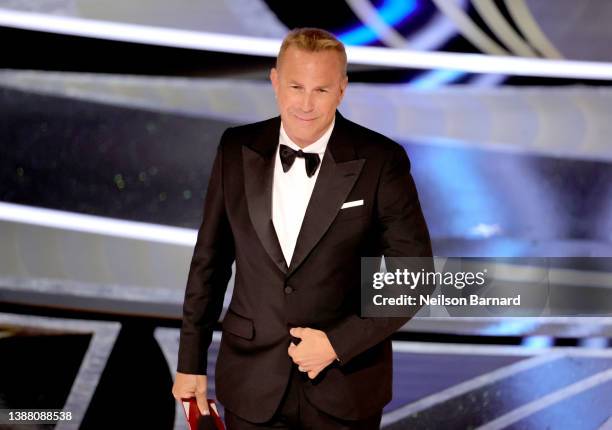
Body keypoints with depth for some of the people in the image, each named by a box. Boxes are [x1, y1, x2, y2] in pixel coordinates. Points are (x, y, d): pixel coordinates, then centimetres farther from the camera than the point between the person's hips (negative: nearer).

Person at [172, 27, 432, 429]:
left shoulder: (381, 161, -12)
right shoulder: (237, 149, -3)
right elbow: (210, 260, 4)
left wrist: (338, 342, -14)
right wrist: (191, 362, 7)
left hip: (345, 387, -2)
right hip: (253, 383, 2)